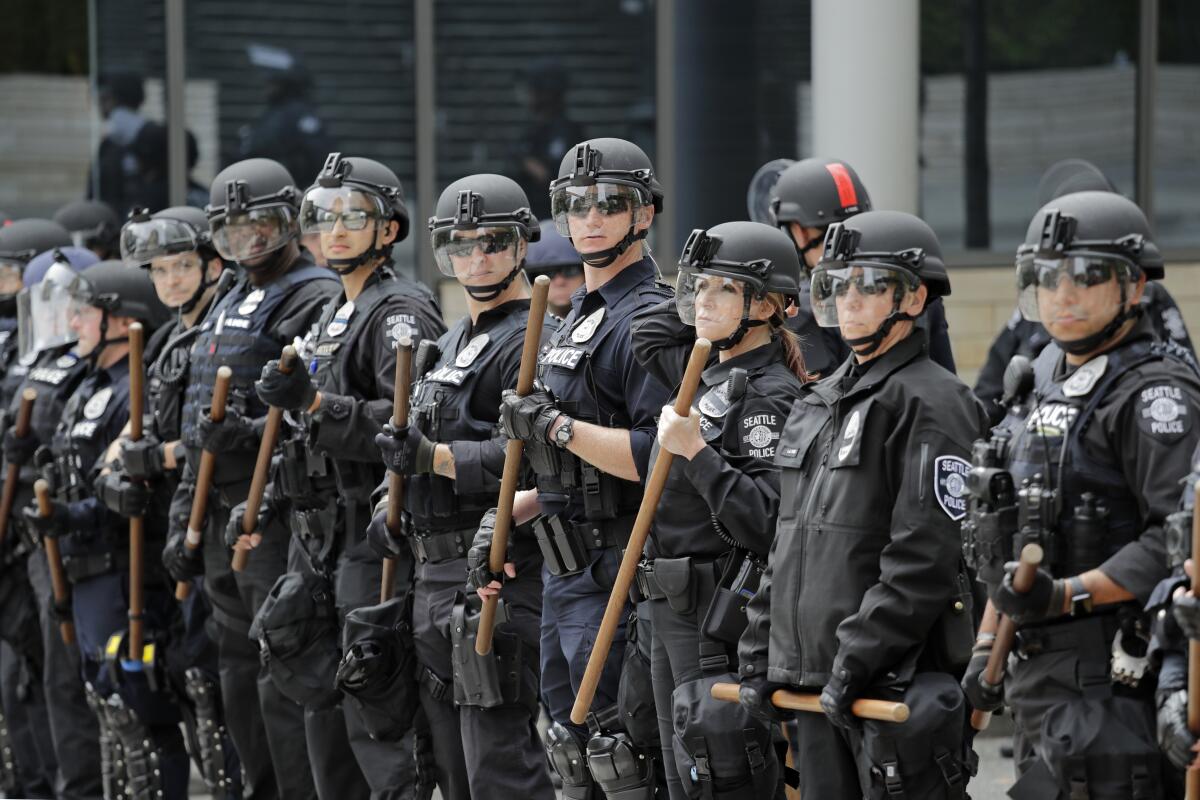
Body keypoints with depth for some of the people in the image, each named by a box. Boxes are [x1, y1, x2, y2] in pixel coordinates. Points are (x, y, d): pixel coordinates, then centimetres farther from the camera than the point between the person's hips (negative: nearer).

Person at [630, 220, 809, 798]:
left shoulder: (768, 396, -14)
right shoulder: (714, 376, 12)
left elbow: (763, 522, -22)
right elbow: (648, 336, 29)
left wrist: (695, 452, -24)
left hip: (723, 620, -10)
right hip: (674, 612, 10)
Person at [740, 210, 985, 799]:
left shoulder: (932, 404, -10)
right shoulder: (817, 405, 18)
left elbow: (925, 559, -18)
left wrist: (856, 661, -20)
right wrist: (758, 656, 16)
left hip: (898, 684, -9)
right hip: (817, 684, 9)